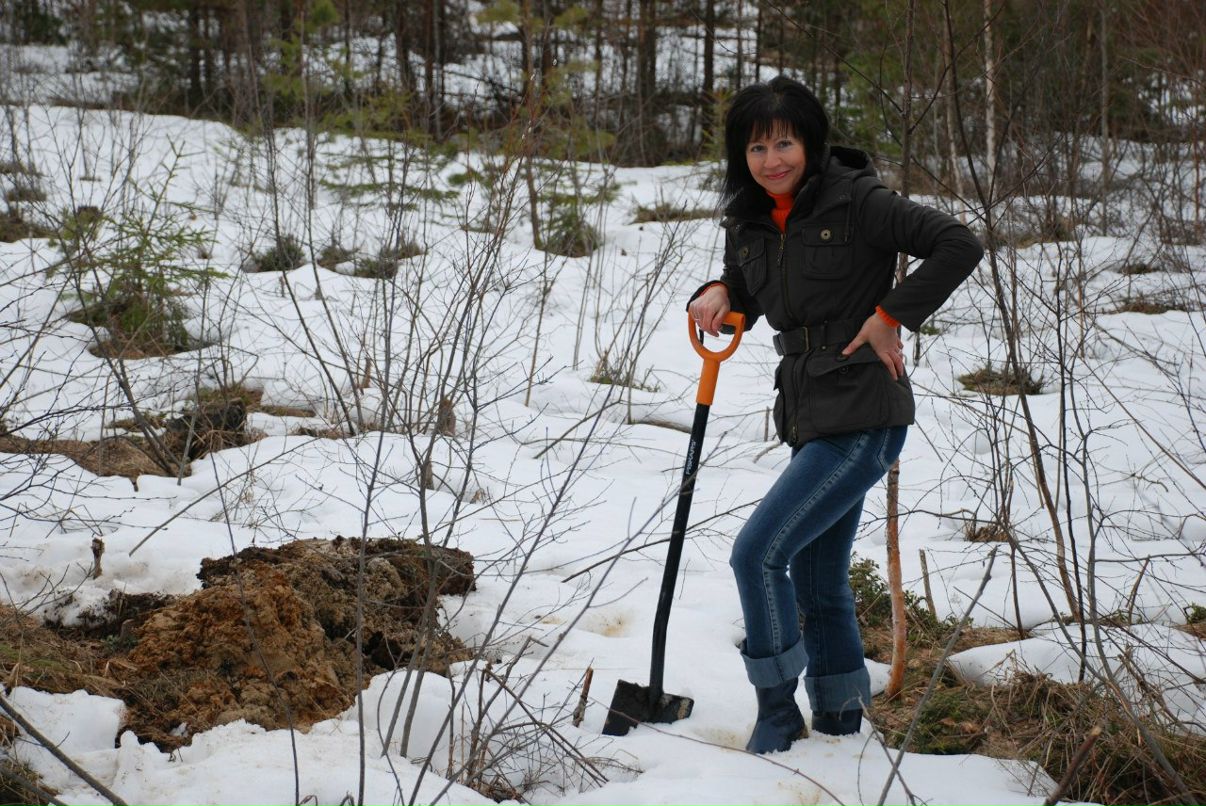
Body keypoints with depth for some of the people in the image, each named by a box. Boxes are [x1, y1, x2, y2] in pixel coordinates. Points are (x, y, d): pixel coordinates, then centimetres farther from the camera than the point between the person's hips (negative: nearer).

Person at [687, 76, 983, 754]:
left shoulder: (856, 201, -13)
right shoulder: (750, 221, 8)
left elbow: (960, 245, -17)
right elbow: (745, 297, 23)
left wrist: (890, 316, -18)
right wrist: (719, 295, 0)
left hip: (861, 421, -8)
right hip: (809, 419, 8)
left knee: (759, 552, -12)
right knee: (818, 579, 16)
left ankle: (778, 712, 3)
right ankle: (840, 721, 31)